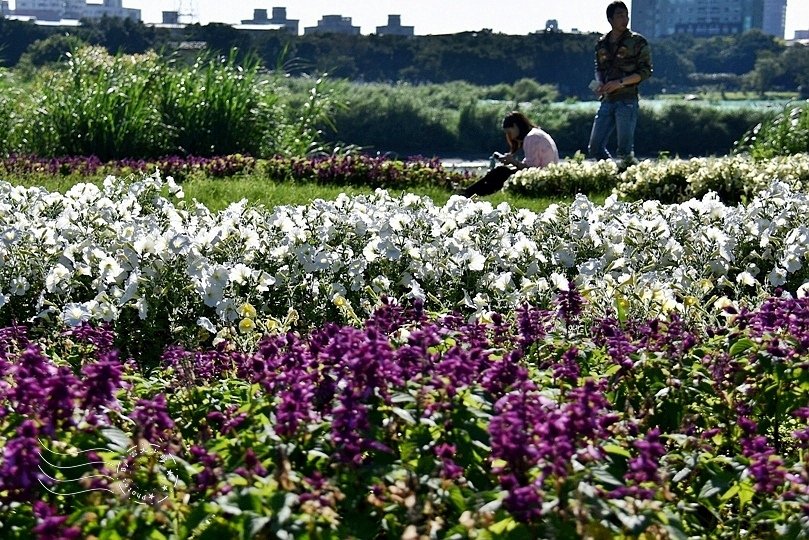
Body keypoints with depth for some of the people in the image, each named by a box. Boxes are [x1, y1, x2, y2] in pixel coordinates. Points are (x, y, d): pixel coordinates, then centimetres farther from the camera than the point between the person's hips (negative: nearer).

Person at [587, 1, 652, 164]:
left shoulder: (637, 42, -2)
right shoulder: (602, 44, 13)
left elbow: (645, 71, -5)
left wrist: (620, 82, -15)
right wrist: (599, 83, 1)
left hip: (627, 101, -5)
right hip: (607, 101, 5)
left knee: (625, 150, -7)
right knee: (594, 148, 3)